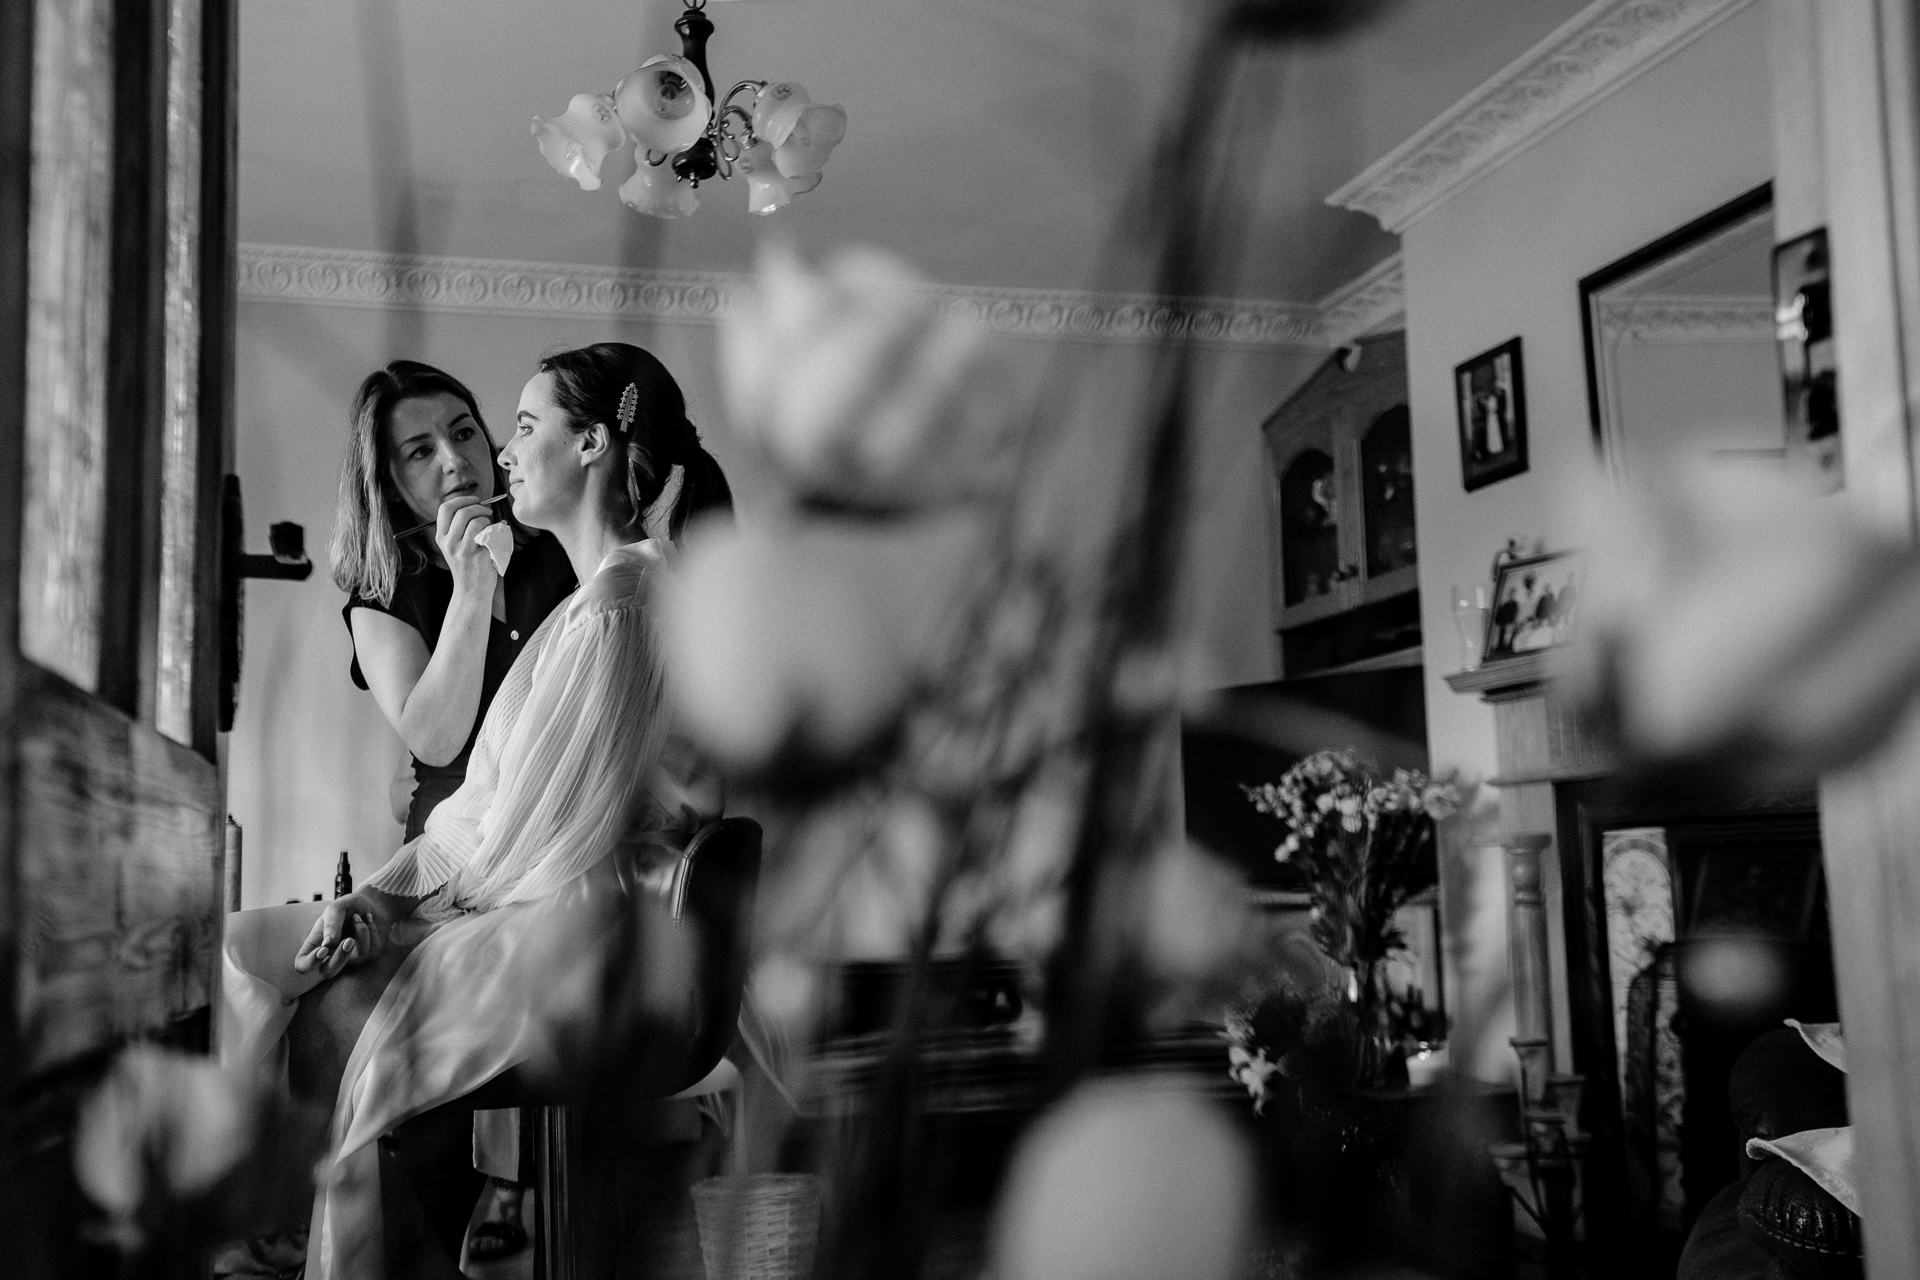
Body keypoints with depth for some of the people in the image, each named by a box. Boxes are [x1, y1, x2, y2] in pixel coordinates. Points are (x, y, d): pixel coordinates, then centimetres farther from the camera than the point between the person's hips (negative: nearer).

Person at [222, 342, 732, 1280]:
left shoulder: (617, 600, -16)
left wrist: (406, 903, -3)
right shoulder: (618, 584, 17)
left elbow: (550, 822, -18)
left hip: (571, 938, -10)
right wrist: (381, 894, 4)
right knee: (245, 947, 5)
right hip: (533, 911, 10)